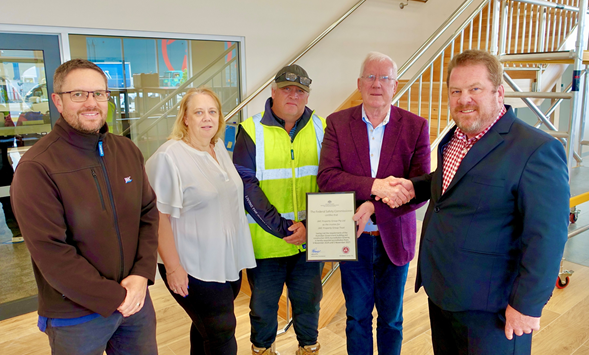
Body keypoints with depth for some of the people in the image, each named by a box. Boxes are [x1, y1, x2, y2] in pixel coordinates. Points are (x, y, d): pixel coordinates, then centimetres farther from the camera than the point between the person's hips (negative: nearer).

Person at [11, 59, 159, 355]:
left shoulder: (128, 150, 1)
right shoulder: (36, 168, -16)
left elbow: (148, 213, 3)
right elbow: (50, 253, -19)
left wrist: (142, 274, -9)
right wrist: (114, 297, -16)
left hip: (136, 299, 5)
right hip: (76, 315, -4)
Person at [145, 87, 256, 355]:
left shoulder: (219, 147, 6)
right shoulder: (169, 157, -17)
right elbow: (159, 216, -17)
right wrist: (172, 267, -17)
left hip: (229, 262, 7)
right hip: (194, 269, -7)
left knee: (205, 328, 19)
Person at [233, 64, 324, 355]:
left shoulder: (321, 128, 3)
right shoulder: (251, 131, -5)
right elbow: (246, 185, -11)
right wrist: (282, 227, -16)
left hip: (309, 237, 2)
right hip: (266, 240, -2)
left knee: (308, 300, 17)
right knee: (263, 305, 14)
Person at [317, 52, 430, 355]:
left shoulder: (415, 126, -7)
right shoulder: (337, 123, -5)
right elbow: (326, 178, -16)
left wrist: (373, 207, -24)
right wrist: (374, 186, -28)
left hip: (394, 238, 0)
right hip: (352, 237, 0)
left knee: (391, 318, 18)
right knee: (357, 316, 18)